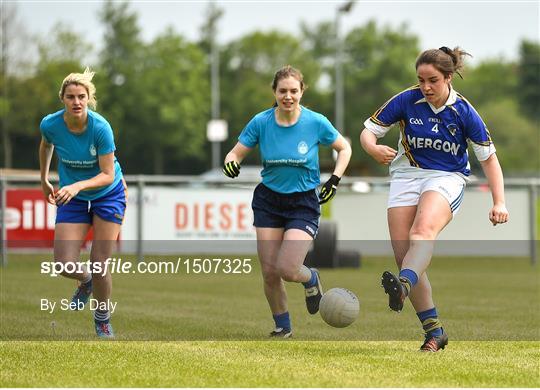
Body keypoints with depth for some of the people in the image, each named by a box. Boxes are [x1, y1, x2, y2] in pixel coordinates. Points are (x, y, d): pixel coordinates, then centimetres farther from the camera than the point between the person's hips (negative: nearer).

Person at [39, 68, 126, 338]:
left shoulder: (100, 128, -27)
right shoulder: (50, 125, -17)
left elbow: (107, 175, -24)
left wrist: (78, 186, -40)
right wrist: (44, 179, 18)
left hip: (108, 194, -3)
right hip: (72, 198, 3)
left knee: (100, 265, -7)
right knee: (64, 265, -10)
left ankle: (102, 319, 19)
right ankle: (86, 281, 27)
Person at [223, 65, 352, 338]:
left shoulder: (316, 122, -11)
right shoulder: (261, 122, -7)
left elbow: (344, 149, 6)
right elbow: (237, 152, -1)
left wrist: (335, 180, -6)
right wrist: (230, 162, -24)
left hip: (304, 203, -2)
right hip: (268, 200, 2)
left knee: (287, 269, -18)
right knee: (269, 271, -2)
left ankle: (311, 279, 19)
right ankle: (282, 326, 20)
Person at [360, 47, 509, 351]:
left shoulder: (463, 111, -6)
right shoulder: (406, 101, -4)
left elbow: (488, 157, 1)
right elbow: (368, 131, 3)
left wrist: (499, 203, -7)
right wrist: (374, 148, -22)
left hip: (447, 178, -3)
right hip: (407, 175, 3)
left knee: (423, 229, -35)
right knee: (404, 254, -9)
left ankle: (403, 286, -61)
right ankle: (434, 331, -2)